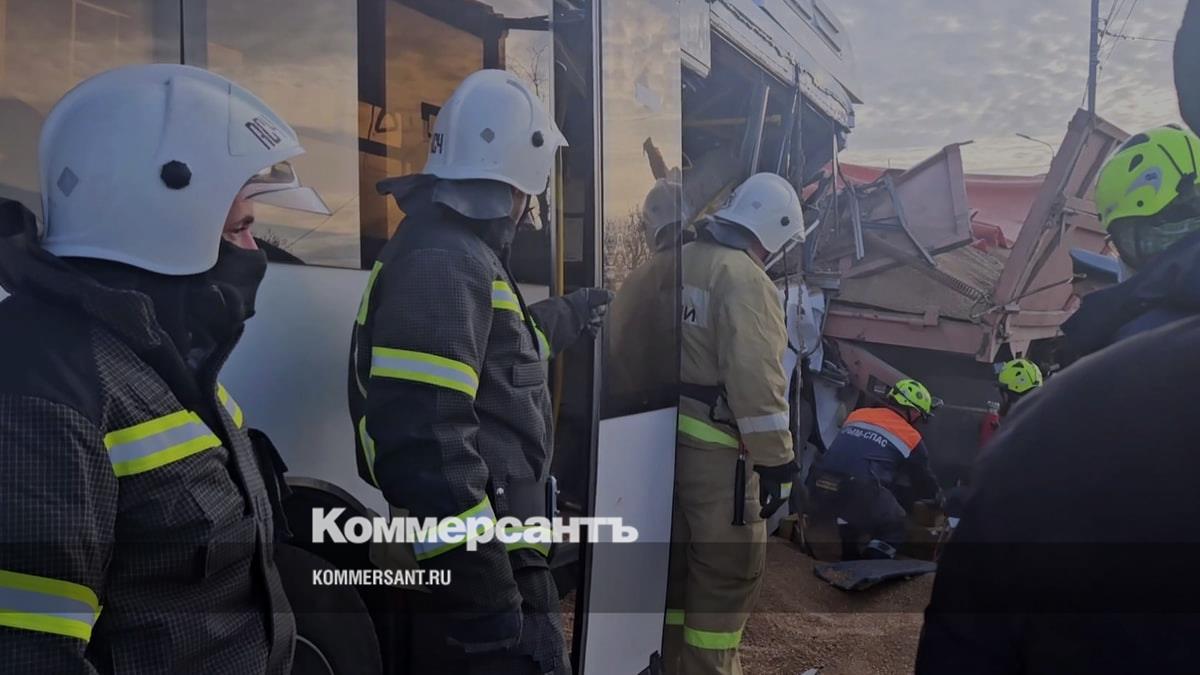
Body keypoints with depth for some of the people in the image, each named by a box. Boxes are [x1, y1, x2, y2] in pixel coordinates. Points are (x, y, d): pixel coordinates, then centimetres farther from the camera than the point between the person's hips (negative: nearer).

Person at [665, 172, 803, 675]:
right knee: (728, 570, 5)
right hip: (716, 448, -9)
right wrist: (775, 460, -17)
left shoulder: (680, 262, 10)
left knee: (677, 557, 21)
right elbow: (755, 381, -23)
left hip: (666, 434, 9)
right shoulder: (745, 279, -16)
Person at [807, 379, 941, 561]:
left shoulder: (857, 415, 24)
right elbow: (925, 483, 27)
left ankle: (849, 558, 34)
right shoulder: (910, 437, 12)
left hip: (818, 490, 5)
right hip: (858, 494, -5)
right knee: (896, 528, 22)